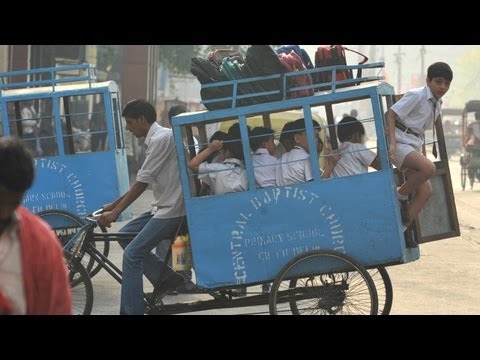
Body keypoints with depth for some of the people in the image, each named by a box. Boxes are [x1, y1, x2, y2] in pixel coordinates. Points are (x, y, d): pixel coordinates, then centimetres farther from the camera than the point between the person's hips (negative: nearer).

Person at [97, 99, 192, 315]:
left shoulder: (161, 138, -16)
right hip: (163, 208, 10)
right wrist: (114, 205, 20)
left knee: (132, 254, -10)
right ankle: (166, 277, 11)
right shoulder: (155, 139, 14)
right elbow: (143, 182, 20)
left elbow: (142, 182, -18)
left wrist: (114, 213, -15)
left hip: (171, 210, -10)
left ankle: (131, 311, -7)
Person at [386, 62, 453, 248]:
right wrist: (392, 143, -24)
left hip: (414, 146, 9)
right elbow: (391, 114, -15)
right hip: (400, 143, -9)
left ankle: (401, 230, 2)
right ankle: (400, 197, -10)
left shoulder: (437, 105, 14)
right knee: (428, 168, -31)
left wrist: (424, 153, 17)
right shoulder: (416, 96, -11)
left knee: (425, 190, -2)